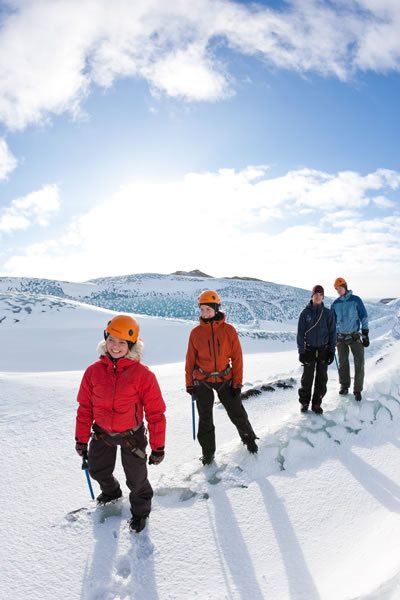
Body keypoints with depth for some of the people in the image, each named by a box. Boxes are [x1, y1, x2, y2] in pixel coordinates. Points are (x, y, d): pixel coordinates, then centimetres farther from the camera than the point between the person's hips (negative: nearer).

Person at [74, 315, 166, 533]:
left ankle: (140, 510, 43)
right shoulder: (94, 371, -13)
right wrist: (81, 439, 3)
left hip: (131, 435, -4)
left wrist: (158, 447, -13)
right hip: (102, 433, 4)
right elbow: (85, 408, -2)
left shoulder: (142, 374, -23)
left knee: (136, 478, 11)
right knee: (97, 470, 24)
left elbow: (155, 413, -17)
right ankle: (111, 491, 58)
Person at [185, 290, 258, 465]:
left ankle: (248, 438, 38)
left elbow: (237, 357, -4)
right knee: (205, 419, 11)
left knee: (237, 413, 9)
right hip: (202, 382, 1)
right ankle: (208, 452, 29)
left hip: (225, 380, 0)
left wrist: (237, 382, -6)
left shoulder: (229, 330, -8)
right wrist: (189, 383, 2)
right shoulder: (196, 332, -6)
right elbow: (190, 360, 0)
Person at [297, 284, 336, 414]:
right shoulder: (305, 313, -3)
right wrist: (301, 351, -6)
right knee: (307, 378, 4)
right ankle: (304, 402, 18)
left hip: (323, 350, 1)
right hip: (309, 350, -1)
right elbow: (300, 333, -2)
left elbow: (332, 332, 3)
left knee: (322, 379, 5)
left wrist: (332, 350, -1)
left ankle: (317, 403, 18)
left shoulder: (328, 313, 0)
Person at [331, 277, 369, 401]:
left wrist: (365, 334, -8)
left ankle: (357, 390, 6)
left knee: (359, 363, -4)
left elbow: (364, 317, -4)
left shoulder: (356, 300, -4)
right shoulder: (335, 304, 5)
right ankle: (344, 386, 24)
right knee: (343, 363, 10)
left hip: (355, 336, -3)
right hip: (340, 337, 3)